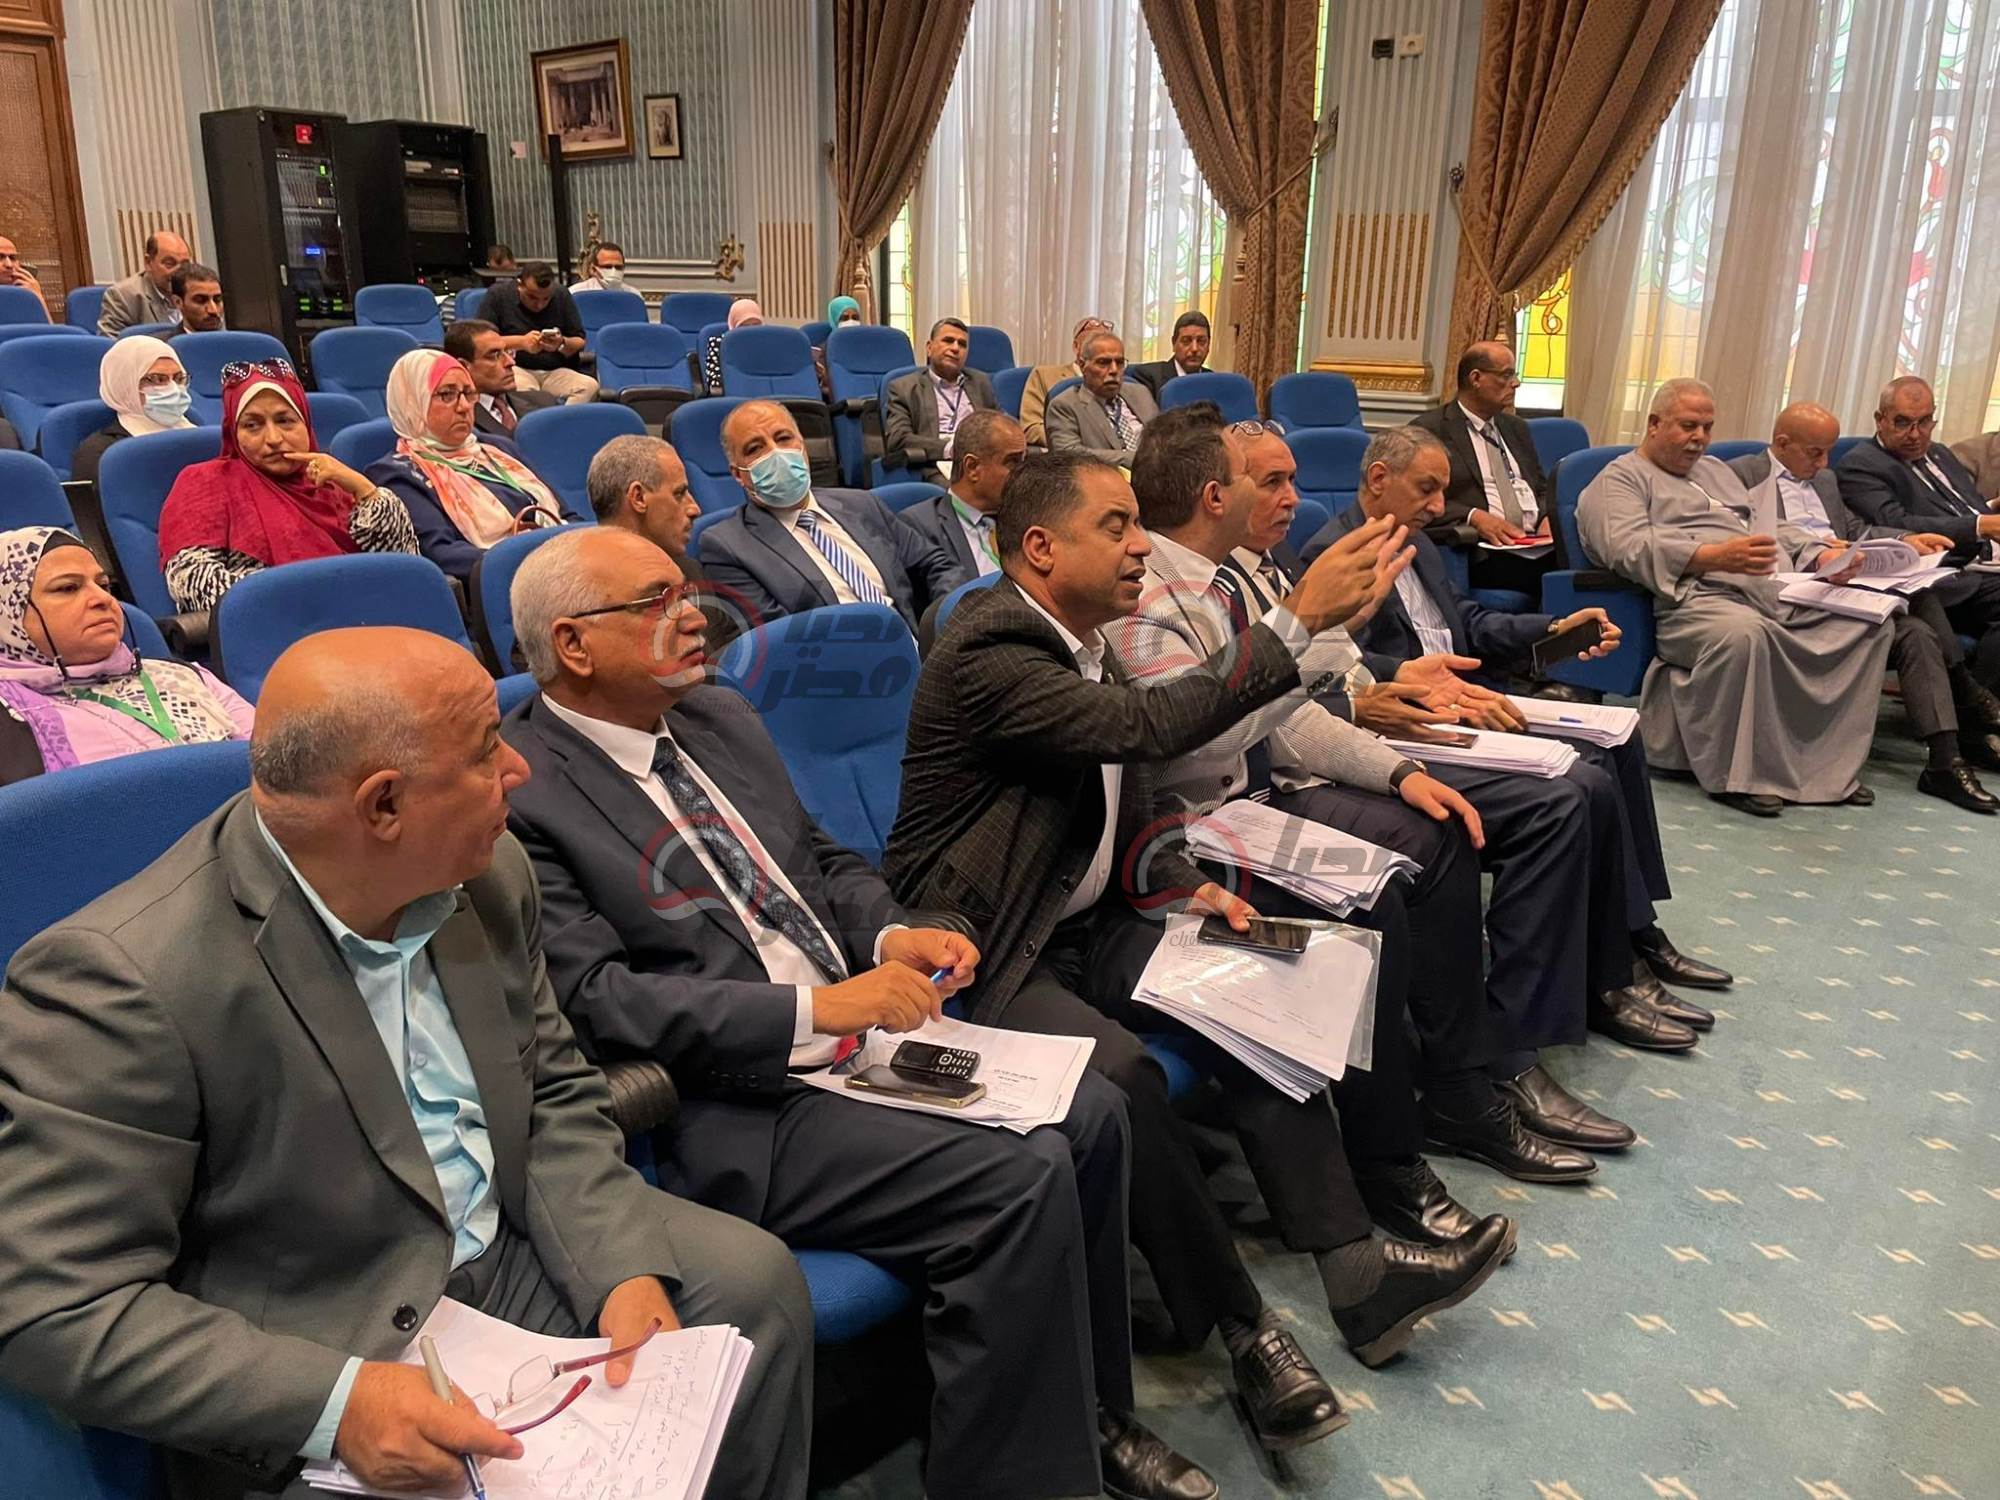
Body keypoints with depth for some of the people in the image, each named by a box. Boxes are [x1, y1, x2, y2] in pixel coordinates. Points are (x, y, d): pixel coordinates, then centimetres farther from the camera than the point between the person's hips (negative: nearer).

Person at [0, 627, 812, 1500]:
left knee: (753, 1278, -8)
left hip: (512, 1262, 6)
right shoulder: (117, 977, -23)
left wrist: (624, 1267, -12)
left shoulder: (487, 877, -4)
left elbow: (555, 1094, 5)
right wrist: (338, 1399, -30)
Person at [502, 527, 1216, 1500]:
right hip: (728, 1109, -8)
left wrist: (891, 937, 0)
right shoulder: (518, 795, -12)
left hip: (851, 1027, 8)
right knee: (1020, 1180, -22)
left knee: (1089, 1113, -5)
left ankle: (1091, 1414, 15)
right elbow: (597, 999, -19)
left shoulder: (718, 719, 13)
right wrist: (813, 1009, -23)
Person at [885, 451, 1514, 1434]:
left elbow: (1129, 816, 16)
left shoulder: (1085, 646, 9)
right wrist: (1299, 619, -28)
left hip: (1081, 924, 9)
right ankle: (1242, 1327, -11)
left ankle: (1353, 1270, -3)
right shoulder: (988, 652, -20)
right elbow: (1146, 725, -32)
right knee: (1121, 1075, -30)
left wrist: (1186, 888, -3)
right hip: (982, 951, -9)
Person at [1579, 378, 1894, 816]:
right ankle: (1735, 774, -24)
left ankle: (1831, 763, -7)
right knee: (1743, 631, -39)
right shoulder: (1621, 479, 8)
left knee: (1869, 620, -11)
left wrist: (1822, 554, 9)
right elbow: (1629, 548, -11)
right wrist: (1714, 556, -22)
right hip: (1699, 597, -8)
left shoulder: (1716, 469, 34)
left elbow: (1768, 530, 29)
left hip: (1783, 591, 8)